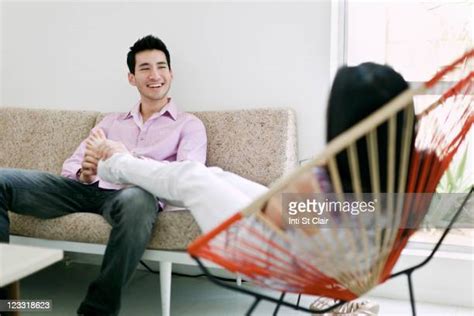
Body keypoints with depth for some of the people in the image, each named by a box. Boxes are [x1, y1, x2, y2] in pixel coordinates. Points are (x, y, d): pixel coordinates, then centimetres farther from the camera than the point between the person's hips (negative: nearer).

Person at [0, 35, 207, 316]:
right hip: (88, 189, 5)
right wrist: (84, 174, -8)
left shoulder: (189, 125, 13)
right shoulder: (111, 121, 27)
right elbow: (70, 165, 18)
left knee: (137, 200, -42)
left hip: (133, 194, -4)